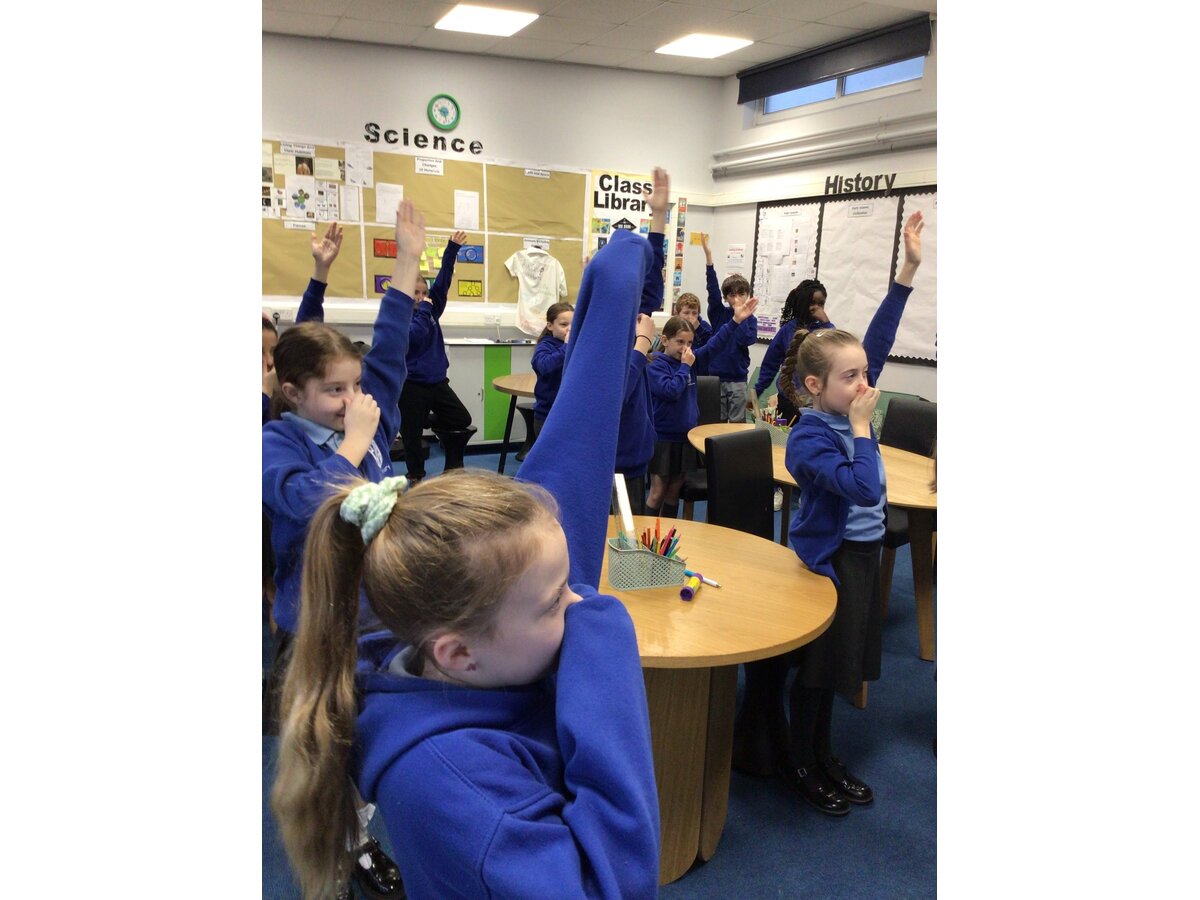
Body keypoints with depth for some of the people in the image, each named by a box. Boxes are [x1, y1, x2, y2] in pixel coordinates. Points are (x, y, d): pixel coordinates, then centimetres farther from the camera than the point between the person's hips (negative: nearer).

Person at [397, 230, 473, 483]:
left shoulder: (431, 308, 6)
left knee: (462, 419, 6)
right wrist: (423, 309, -18)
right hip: (412, 384, -6)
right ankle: (416, 476, 19)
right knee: (412, 433, 4)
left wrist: (452, 248, -7)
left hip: (437, 380, 6)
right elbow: (416, 335, -29)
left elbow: (443, 279, 0)